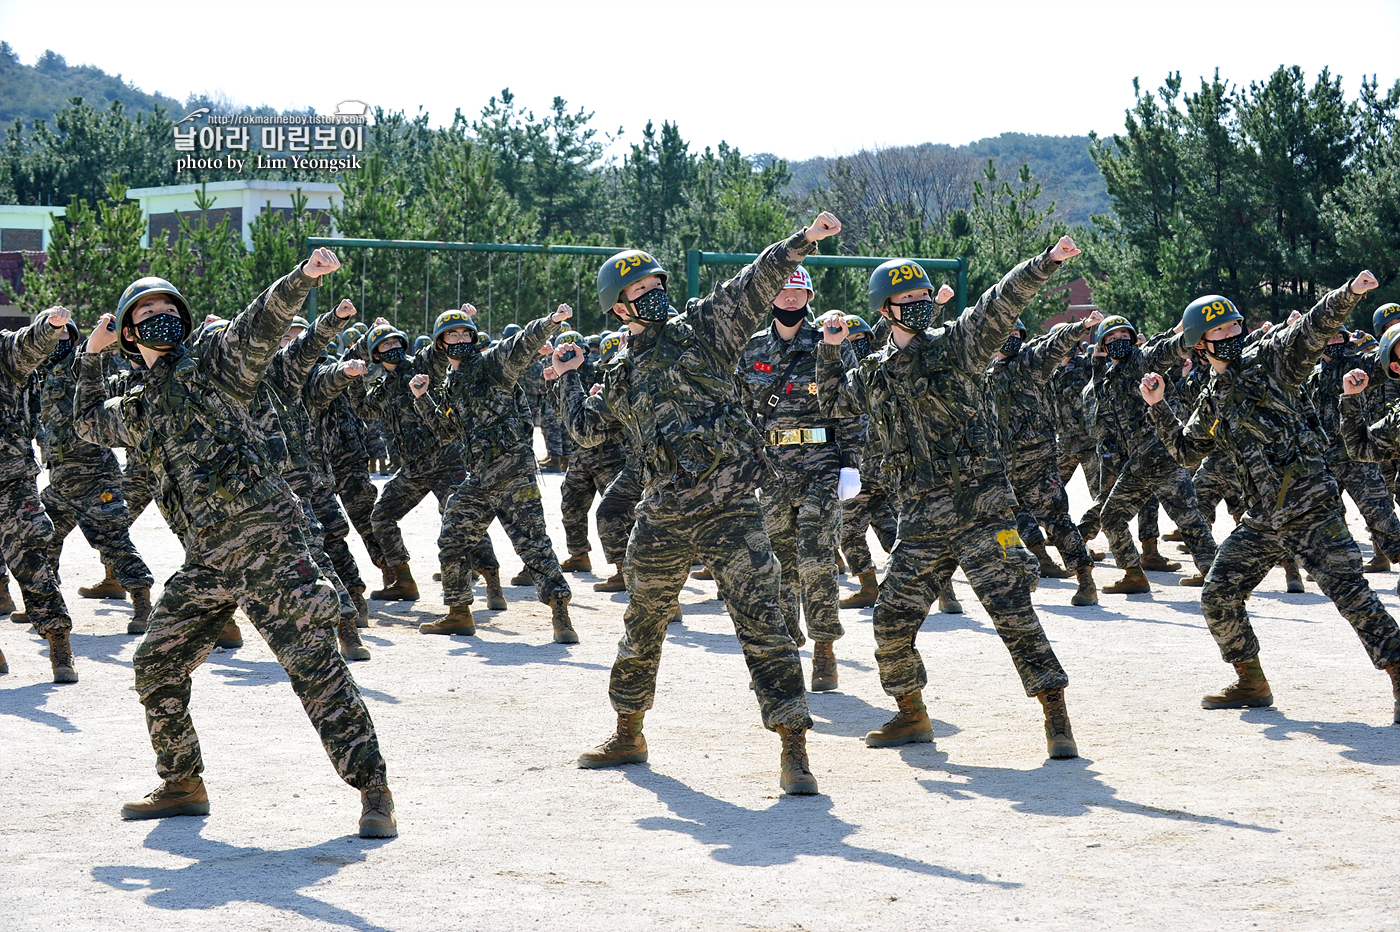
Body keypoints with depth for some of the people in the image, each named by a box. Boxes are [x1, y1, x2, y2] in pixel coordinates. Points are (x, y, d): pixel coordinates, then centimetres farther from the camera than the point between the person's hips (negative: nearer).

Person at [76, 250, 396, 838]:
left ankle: (373, 790, -13)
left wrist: (303, 277, -32)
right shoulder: (138, 410, 22)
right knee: (157, 663, 10)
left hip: (261, 539, -8)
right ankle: (182, 786, 25)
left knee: (312, 661, -13)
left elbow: (263, 322, -14)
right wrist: (92, 355, 31)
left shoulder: (210, 365, 3)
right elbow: (89, 423, 42)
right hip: (206, 559, 8)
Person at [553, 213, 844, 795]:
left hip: (729, 512, -5)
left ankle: (794, 748, -11)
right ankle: (628, 735, 36)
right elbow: (586, 429, 30)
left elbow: (755, 284, -10)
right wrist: (566, 380, 27)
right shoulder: (621, 376, 14)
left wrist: (804, 240, -21)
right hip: (661, 521, 5)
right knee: (643, 628, 17)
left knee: (761, 624, -12)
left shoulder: (701, 330, 3)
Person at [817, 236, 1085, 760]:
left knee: (1013, 612, -11)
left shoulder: (954, 345, 2)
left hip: (978, 508, -5)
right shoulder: (874, 374, 15)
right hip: (921, 521, 5)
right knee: (892, 622, 6)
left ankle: (1057, 720, -8)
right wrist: (830, 349, 19)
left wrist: (1045, 264, -28)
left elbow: (1001, 303, -13)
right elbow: (833, 403, 33)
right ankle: (911, 716, 26)